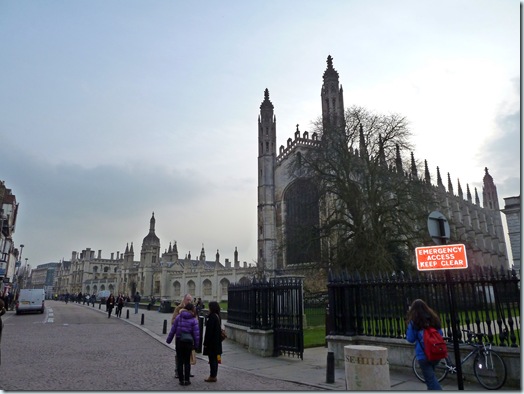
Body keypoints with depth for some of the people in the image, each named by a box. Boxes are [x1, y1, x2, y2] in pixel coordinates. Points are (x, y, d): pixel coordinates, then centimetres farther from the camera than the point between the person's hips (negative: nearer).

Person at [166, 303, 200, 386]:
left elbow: (173, 330, -3)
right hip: (188, 343, -1)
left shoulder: (178, 317, -4)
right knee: (187, 361, 11)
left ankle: (181, 380, 13)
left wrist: (169, 340, 6)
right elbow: (196, 334, -8)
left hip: (179, 341, 1)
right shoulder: (193, 320, -8)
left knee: (180, 361, 10)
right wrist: (195, 345, 1)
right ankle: (186, 380, 13)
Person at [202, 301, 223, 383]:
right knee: (215, 359, 14)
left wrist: (206, 343, -15)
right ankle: (214, 376, 22)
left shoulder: (212, 317, -20)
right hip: (217, 342, 9)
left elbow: (209, 331, -20)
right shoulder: (218, 316, 8)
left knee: (212, 359, 0)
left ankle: (212, 376, 7)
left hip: (212, 342, -9)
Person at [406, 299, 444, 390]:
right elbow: (440, 334, 14)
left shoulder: (414, 322, -10)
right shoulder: (434, 318, 3)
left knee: (430, 378, -1)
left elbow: (410, 339, -4)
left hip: (423, 354, -5)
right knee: (430, 375, 25)